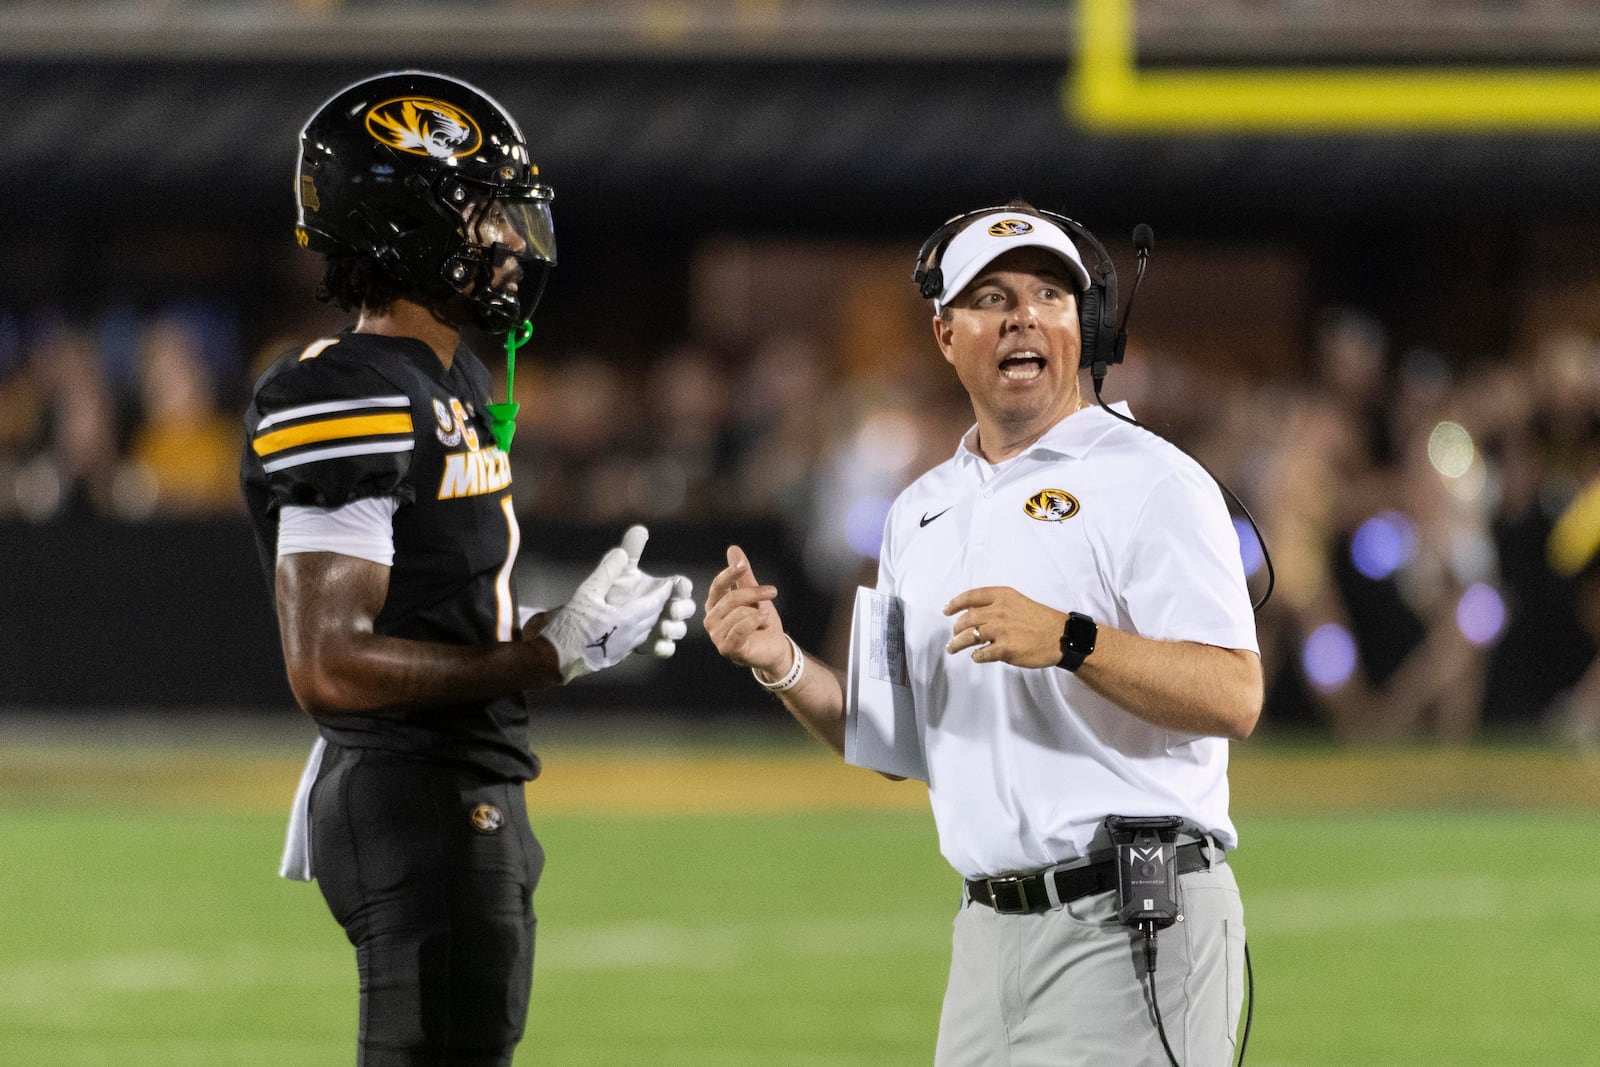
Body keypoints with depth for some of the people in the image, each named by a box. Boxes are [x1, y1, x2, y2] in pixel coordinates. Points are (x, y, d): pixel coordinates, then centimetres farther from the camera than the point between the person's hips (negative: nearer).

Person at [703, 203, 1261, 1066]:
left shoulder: (1149, 483, -5)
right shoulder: (921, 511, 17)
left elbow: (1235, 697, -16)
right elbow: (898, 742, 21)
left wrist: (1071, 640, -28)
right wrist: (783, 667, 4)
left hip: (1129, 924, -7)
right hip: (989, 929, 7)